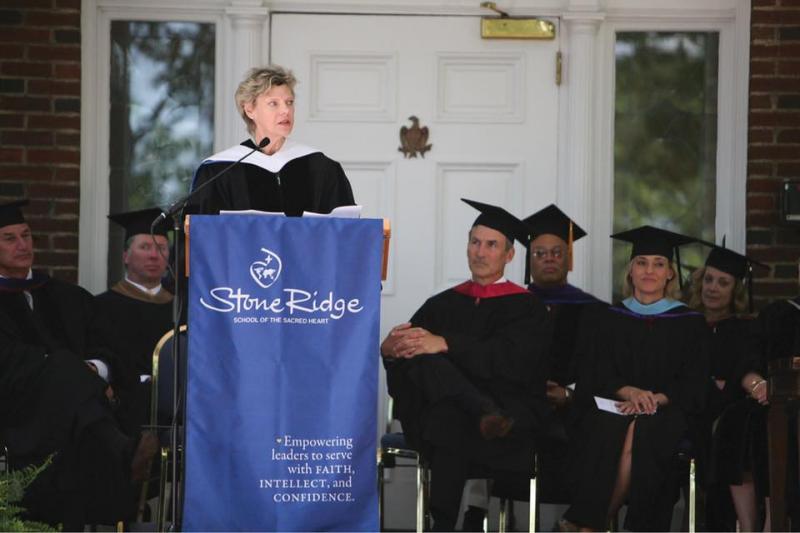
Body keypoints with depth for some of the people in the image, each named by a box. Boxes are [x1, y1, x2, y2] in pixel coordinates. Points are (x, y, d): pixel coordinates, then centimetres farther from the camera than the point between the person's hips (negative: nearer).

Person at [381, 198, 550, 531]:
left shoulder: (525, 307, 8)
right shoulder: (443, 304, 22)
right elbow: (404, 343, 9)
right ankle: (483, 412, -47)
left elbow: (511, 359, -11)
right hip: (437, 412, 3)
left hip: (511, 420, -3)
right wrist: (390, 348, -17)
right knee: (422, 359, -27)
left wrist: (445, 344, -22)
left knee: (448, 419, -36)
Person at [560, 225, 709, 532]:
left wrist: (655, 398, -15)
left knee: (638, 436, -34)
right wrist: (629, 391, -15)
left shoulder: (689, 323, 12)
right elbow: (598, 375, 6)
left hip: (667, 410, -1)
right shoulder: (611, 320, 17)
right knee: (606, 431, -35)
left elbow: (693, 384, 3)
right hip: (614, 406, 1)